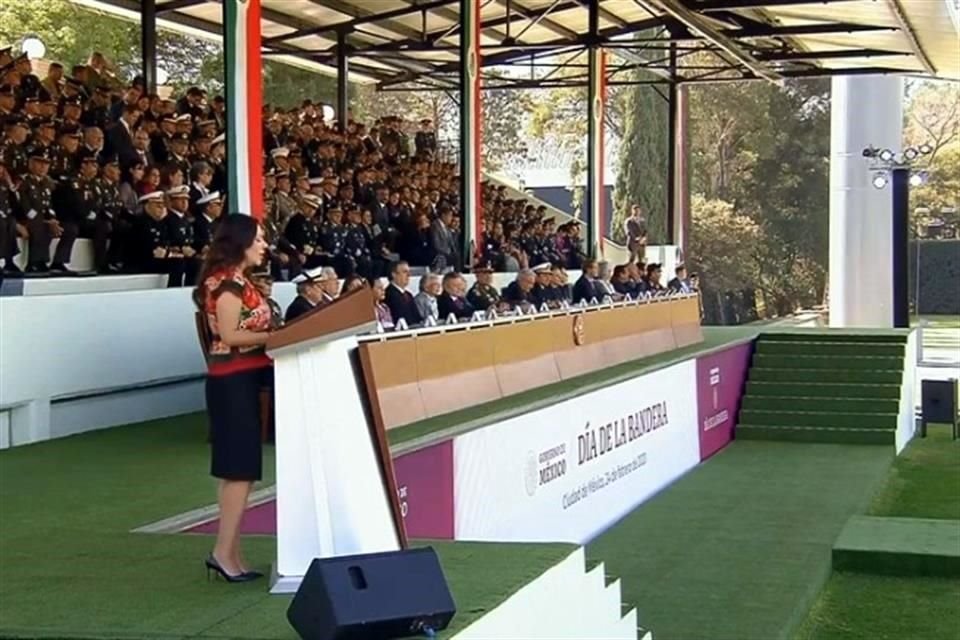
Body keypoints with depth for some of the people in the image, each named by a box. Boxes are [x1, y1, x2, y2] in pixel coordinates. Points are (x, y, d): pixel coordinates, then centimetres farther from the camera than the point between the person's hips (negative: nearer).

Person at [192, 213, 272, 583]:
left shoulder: (236, 280, 17)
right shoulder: (228, 281, -13)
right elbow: (229, 335, -19)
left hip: (242, 380, 10)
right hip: (233, 381, -10)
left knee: (239, 470, 9)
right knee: (240, 469, -8)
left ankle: (230, 554, 12)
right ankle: (224, 553, -5)